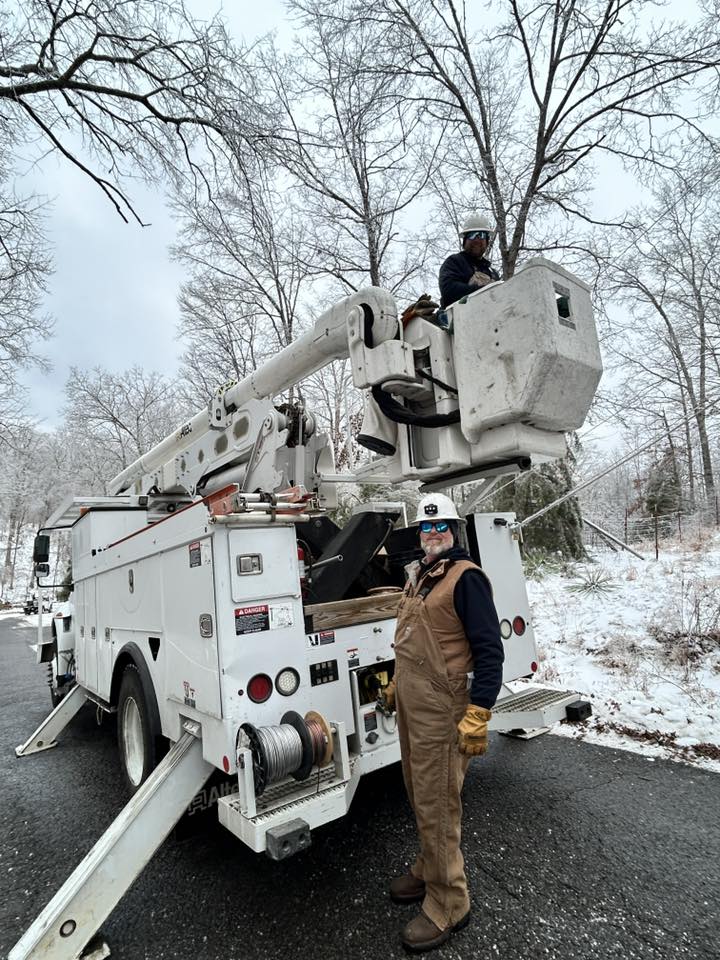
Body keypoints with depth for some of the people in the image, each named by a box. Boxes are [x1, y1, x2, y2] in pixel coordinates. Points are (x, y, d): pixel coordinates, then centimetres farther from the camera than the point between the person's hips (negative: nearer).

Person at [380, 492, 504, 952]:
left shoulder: (466, 577, -16)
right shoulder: (418, 576, 11)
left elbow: (489, 649, -19)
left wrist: (479, 713, -22)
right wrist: (397, 682, 26)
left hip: (440, 708, -9)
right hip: (411, 704, 9)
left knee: (436, 804, 3)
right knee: (420, 794, 22)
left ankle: (447, 905, 23)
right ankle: (430, 870, 43)